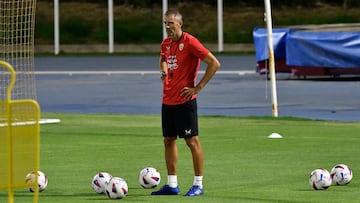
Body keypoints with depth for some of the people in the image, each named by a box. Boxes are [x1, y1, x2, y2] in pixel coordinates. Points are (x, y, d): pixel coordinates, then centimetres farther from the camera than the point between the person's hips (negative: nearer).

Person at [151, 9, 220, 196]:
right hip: (167, 100, 8)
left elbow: (214, 63, -15)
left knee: (192, 141, -3)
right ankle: (172, 185, 16)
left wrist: (198, 87, -14)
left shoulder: (190, 42, -13)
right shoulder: (166, 43, 10)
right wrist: (163, 71, 11)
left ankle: (198, 185, 2)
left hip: (185, 101, -8)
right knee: (169, 141, 10)